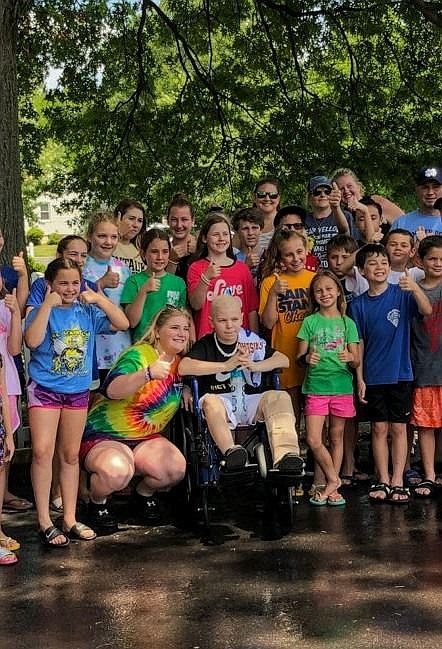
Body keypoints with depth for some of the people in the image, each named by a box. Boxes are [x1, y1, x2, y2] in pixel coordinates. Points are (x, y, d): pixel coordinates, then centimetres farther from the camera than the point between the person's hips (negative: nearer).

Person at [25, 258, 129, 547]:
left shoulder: (88, 312, 2)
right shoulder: (41, 312, -7)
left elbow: (123, 323, -4)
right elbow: (32, 341, -24)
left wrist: (100, 299, -11)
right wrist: (48, 305, -23)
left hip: (78, 390, 4)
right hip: (45, 389, -4)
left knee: (70, 455, 11)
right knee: (43, 452, -14)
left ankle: (69, 518, 20)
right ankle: (44, 521, -4)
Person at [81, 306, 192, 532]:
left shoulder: (180, 362, 4)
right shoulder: (139, 355, -19)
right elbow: (112, 390, -38)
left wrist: (186, 390, 5)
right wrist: (148, 374, -53)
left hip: (146, 437, 6)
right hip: (104, 435, -6)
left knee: (177, 468, -21)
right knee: (117, 471, -36)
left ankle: (144, 494, 12)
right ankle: (97, 504, -1)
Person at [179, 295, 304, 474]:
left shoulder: (251, 340, 10)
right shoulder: (205, 345, 2)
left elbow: (284, 360, 7)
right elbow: (183, 367, -17)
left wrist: (254, 365, -12)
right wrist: (226, 366, -18)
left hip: (251, 405, 2)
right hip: (222, 407, -2)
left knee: (280, 397, -23)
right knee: (210, 401, -34)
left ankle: (286, 455, -39)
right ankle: (231, 451, -50)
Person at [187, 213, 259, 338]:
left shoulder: (242, 268, 5)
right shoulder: (196, 267, 1)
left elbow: (252, 309, 7)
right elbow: (195, 305, -9)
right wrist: (206, 278, -21)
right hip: (207, 337, -2)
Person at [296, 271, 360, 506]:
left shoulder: (347, 323, 6)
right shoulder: (310, 322, 4)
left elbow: (356, 361, 4)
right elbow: (299, 357, 3)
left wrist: (350, 358, -19)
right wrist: (307, 359, -20)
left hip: (342, 386, 1)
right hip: (315, 386, -1)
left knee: (336, 438, 7)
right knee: (313, 440, -8)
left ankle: (331, 486, 17)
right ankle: (333, 480, 10)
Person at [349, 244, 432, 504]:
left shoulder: (402, 294, -4)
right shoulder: (359, 304, 0)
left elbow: (427, 311, -21)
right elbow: (359, 345, 4)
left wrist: (415, 288, -40)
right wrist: (360, 379, 0)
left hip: (400, 373, -1)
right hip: (374, 376, 1)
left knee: (399, 427, 5)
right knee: (379, 428, 6)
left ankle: (398, 481, 12)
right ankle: (383, 481, 16)